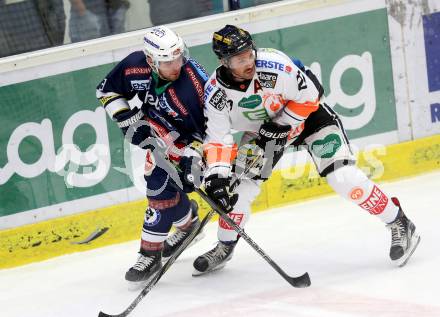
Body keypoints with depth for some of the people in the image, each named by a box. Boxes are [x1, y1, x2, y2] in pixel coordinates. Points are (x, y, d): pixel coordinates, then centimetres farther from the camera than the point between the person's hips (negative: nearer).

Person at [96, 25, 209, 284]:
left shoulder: (194, 86, -36)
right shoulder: (135, 66, -23)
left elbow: (209, 130, -25)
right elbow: (107, 91, -4)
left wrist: (190, 158, -33)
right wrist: (129, 120, -13)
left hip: (187, 139, -6)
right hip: (158, 131, 6)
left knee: (161, 188, -13)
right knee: (166, 184, 14)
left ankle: (150, 254, -1)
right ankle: (188, 220, 45)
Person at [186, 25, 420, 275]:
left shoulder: (273, 65, -34)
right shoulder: (216, 92, -22)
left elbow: (309, 96, -21)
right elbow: (218, 139, -18)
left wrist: (281, 125, -23)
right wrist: (216, 175, -30)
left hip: (308, 114, -4)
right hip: (263, 129, 4)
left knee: (343, 177, -17)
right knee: (241, 183, -4)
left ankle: (399, 225, -4)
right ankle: (225, 247, 19)